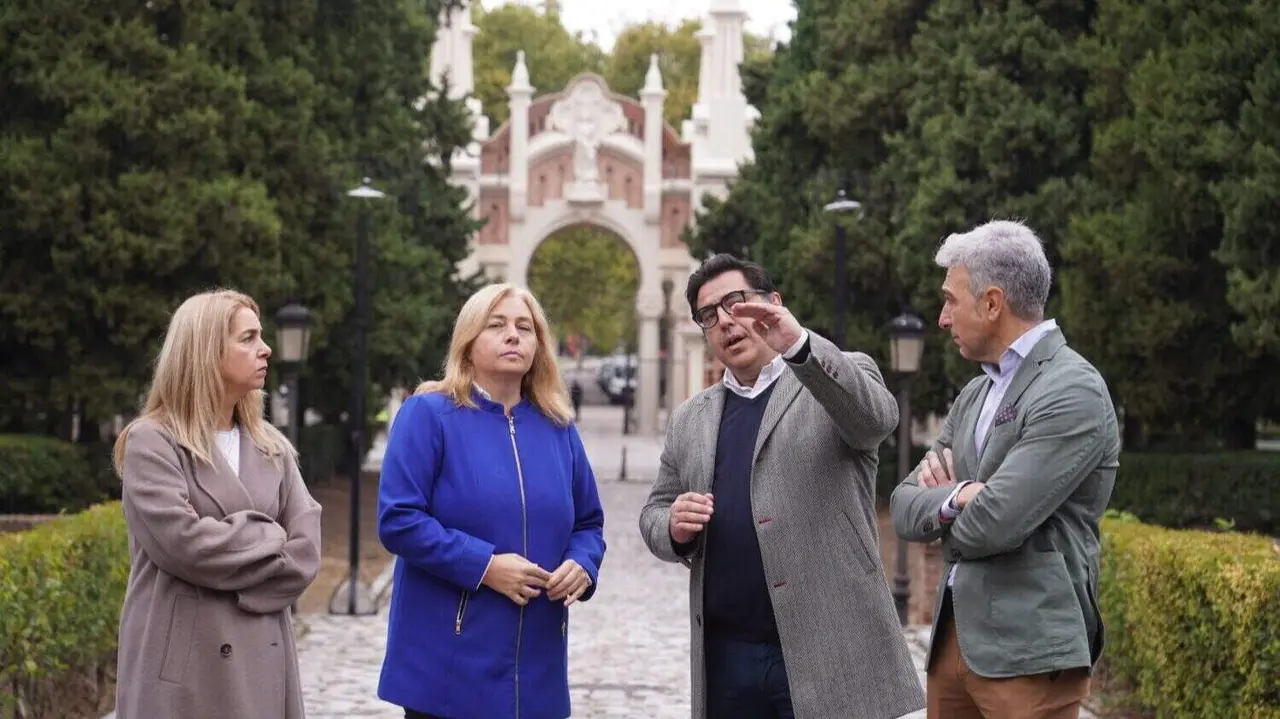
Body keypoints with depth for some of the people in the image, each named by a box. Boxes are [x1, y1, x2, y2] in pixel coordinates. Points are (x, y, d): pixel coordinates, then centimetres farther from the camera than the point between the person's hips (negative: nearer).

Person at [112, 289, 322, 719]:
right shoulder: (151, 443, -4)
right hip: (184, 663, -5)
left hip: (261, 660, 5)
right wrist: (267, 539, -4)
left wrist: (241, 590, -10)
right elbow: (184, 543, -17)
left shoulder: (272, 446, 14)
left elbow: (305, 552, 4)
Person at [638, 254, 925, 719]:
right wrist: (675, 529, -5)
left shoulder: (840, 381, 2)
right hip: (727, 658, 5)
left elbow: (876, 417, -19)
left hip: (828, 655, -4)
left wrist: (799, 345, -34)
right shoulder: (689, 420, 16)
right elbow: (654, 514, 19)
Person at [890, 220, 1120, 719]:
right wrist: (956, 499, -10)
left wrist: (945, 501, 1)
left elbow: (994, 523, -20)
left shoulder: (1073, 392, -12)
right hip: (953, 638, 8)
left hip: (1028, 652, -8)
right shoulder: (974, 395, 15)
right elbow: (904, 509, 11)